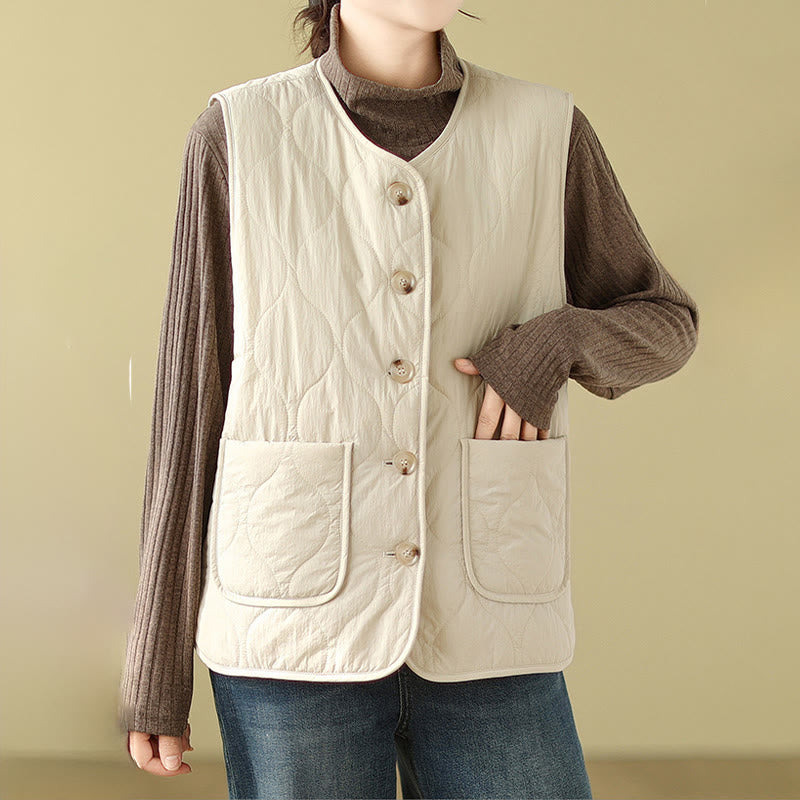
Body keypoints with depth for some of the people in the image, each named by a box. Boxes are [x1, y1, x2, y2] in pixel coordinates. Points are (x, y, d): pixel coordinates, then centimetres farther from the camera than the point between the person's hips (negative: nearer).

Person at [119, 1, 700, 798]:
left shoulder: (548, 134, 4)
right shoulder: (236, 137, 0)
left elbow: (664, 323, 14)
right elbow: (191, 401, 0)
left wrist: (556, 341, -10)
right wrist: (155, 661, 2)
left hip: (481, 626, 2)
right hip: (296, 620, -1)